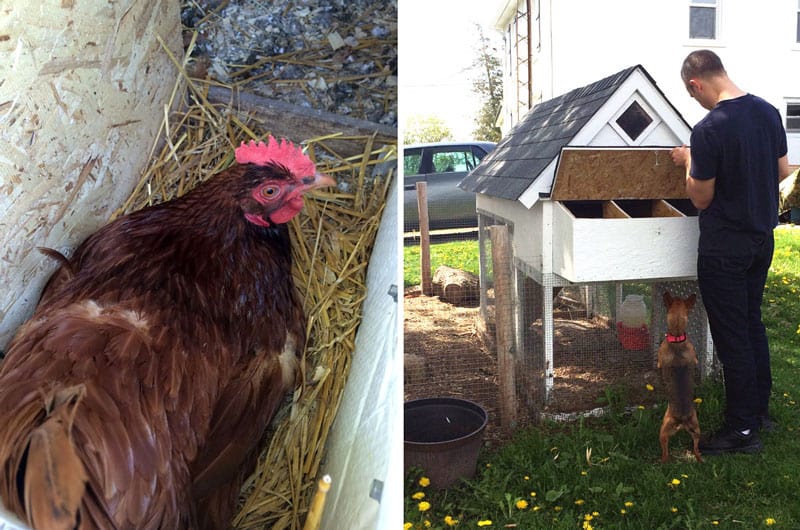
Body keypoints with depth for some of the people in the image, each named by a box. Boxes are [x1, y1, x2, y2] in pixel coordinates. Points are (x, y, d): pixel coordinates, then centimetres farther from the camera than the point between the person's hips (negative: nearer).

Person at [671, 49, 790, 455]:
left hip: (724, 248, -8)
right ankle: (759, 412, 33)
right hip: (762, 239, 8)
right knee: (752, 324, 20)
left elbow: (701, 198, -14)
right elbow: (782, 171, 12)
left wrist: (690, 161, 1)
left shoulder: (709, 129, -22)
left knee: (732, 337, 1)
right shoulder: (768, 112, 2)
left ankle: (742, 430, 12)